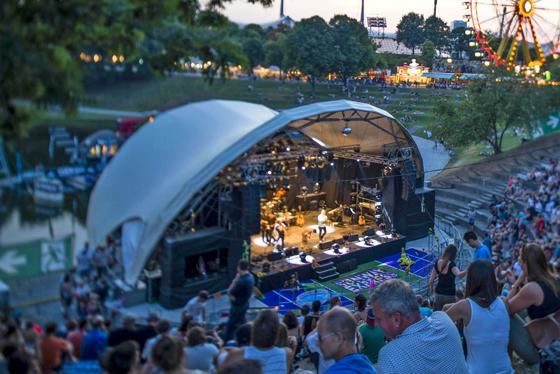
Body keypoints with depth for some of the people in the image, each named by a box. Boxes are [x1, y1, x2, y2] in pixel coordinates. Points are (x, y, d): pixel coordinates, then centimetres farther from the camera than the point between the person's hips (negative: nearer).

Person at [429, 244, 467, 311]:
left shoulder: (438, 263, 3)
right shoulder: (451, 264, -12)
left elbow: (431, 280, 6)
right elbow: (459, 275, -31)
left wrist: (431, 289, 22)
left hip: (439, 294, 5)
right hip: (449, 295, -5)